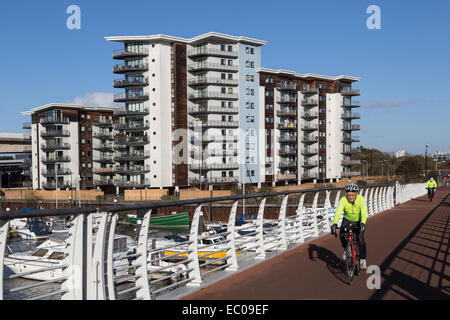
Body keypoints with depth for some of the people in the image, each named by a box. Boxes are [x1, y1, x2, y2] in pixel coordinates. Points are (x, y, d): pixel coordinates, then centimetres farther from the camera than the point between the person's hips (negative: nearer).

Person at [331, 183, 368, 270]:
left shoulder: (361, 199, -27)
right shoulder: (343, 200, -25)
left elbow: (364, 213, -38)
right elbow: (338, 212, -35)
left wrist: (363, 223, -56)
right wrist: (334, 224, -50)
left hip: (359, 221, -1)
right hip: (347, 220, 1)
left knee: (360, 240, -16)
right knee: (342, 235, -20)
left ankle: (363, 259, 2)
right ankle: (346, 249, 10)